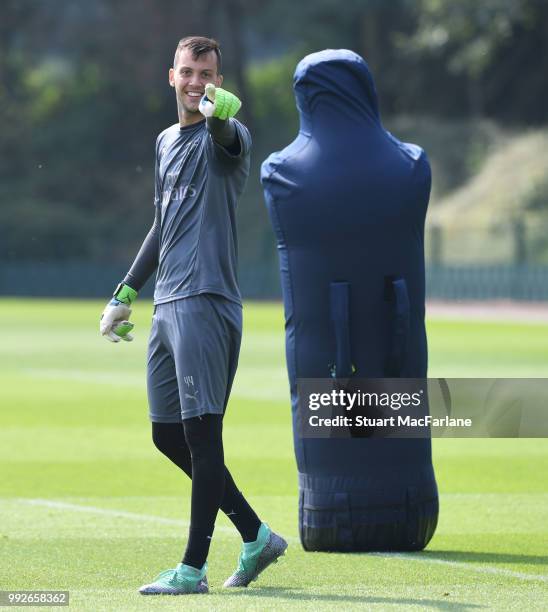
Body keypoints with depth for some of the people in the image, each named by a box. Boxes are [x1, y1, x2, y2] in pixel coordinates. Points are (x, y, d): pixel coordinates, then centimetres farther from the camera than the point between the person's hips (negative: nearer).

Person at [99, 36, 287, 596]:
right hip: (167, 307, 9)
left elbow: (227, 141, -32)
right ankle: (256, 536, 19)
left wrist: (217, 113, -56)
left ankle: (193, 569, -8)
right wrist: (126, 293, 29)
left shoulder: (223, 137, -5)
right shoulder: (166, 142, 19)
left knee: (202, 434, -9)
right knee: (169, 437, 10)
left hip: (207, 302, -9)